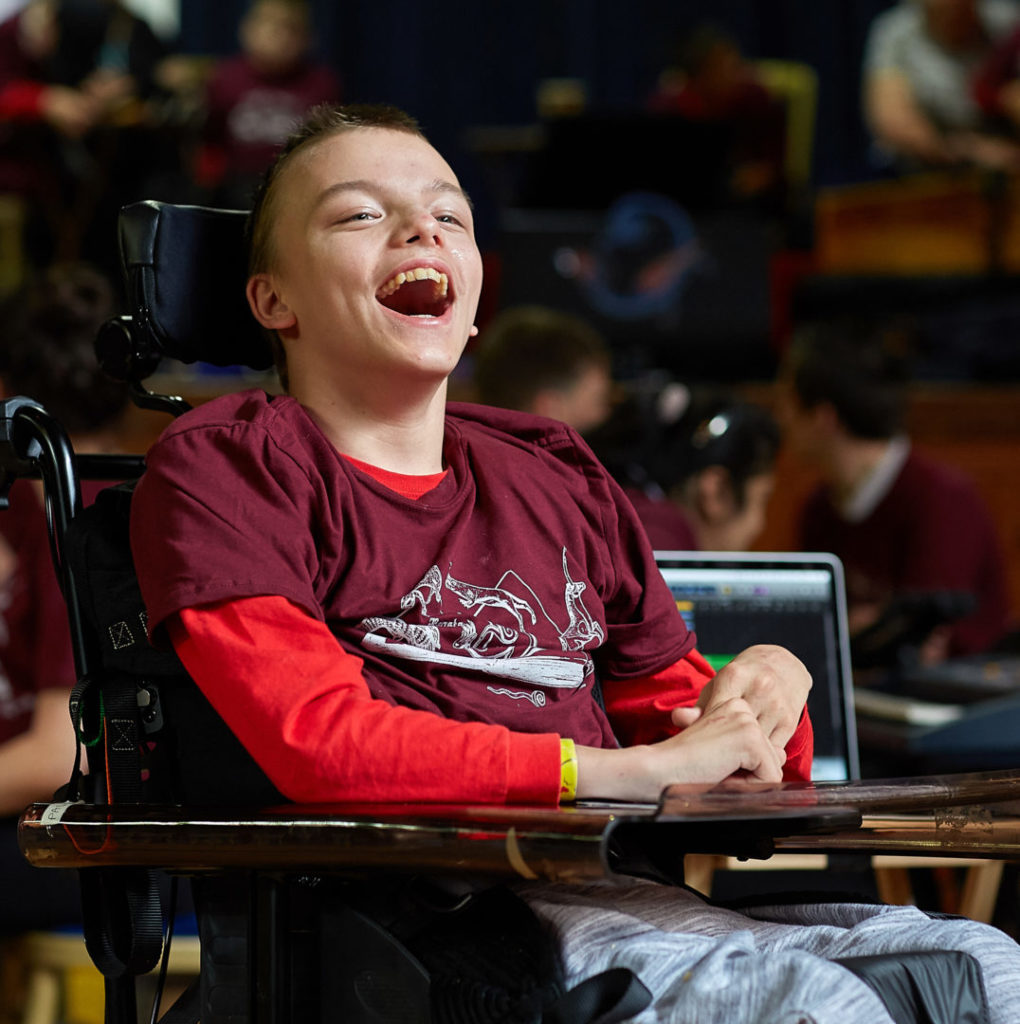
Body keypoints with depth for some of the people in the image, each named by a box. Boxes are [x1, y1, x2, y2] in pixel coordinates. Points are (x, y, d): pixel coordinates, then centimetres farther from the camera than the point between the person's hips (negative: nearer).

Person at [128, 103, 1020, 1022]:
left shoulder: (553, 475, 23)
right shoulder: (219, 467, 5)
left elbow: (683, 720, 28)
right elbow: (319, 745, -11)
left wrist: (762, 696, 2)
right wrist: (634, 769, -11)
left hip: (614, 901, 6)